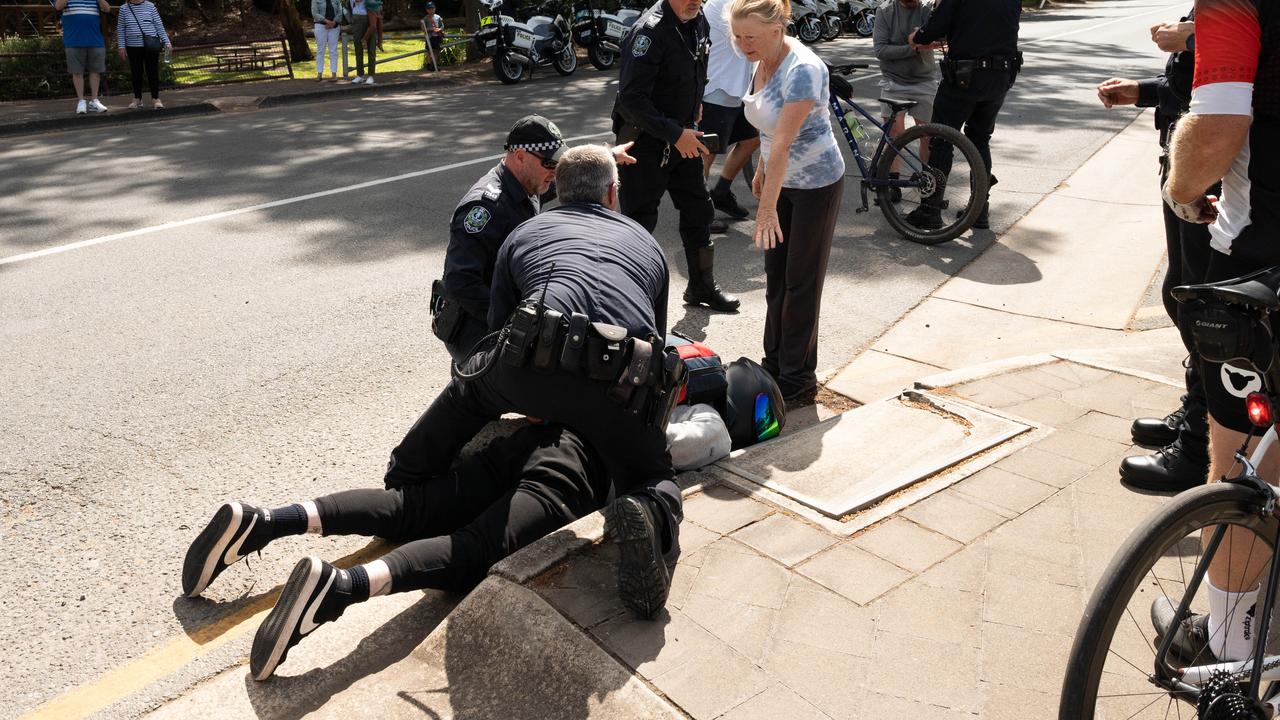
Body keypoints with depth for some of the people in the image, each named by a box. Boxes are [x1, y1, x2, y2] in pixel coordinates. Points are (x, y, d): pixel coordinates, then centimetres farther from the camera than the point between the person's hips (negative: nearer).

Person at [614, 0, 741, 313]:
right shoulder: (649, 30, -22)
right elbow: (631, 97, -27)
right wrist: (675, 134, -27)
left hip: (684, 138, 8)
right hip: (646, 142, -8)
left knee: (699, 213, 14)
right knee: (639, 220, -2)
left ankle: (702, 286, 30)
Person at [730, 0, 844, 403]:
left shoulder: (802, 70, -26)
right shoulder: (763, 62, -1)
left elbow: (783, 142, -31)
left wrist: (768, 207, -34)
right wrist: (761, 170, 16)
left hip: (816, 185, -8)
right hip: (782, 180, 8)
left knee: (801, 281, 1)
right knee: (775, 275, 11)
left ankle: (797, 379, 13)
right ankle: (774, 364, 24)